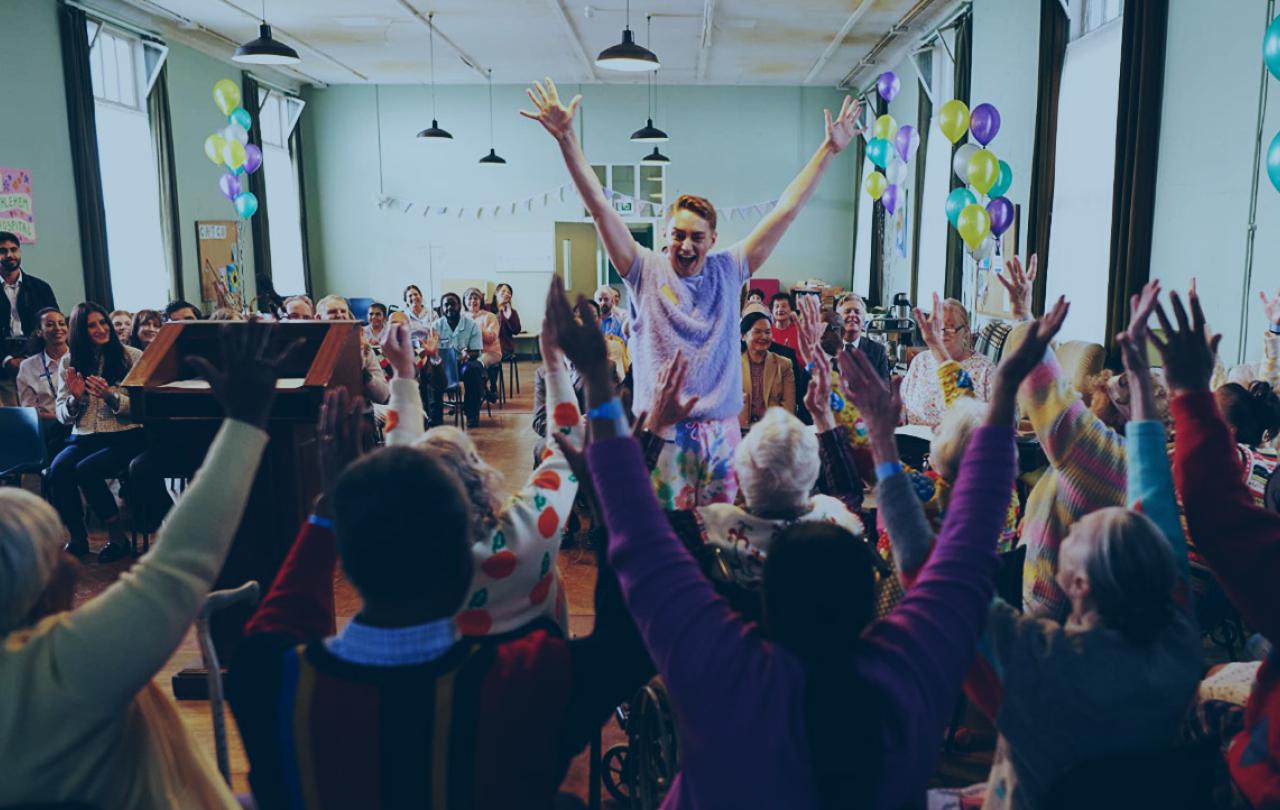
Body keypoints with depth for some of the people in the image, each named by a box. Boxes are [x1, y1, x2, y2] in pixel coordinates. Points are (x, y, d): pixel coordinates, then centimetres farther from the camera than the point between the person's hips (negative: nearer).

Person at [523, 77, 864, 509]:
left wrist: (829, 149, 8)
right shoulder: (646, 271, 0)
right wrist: (566, 138, -10)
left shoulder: (729, 270, 6)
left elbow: (786, 210, 8)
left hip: (722, 431, 3)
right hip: (661, 432, -3)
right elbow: (599, 206, -5)